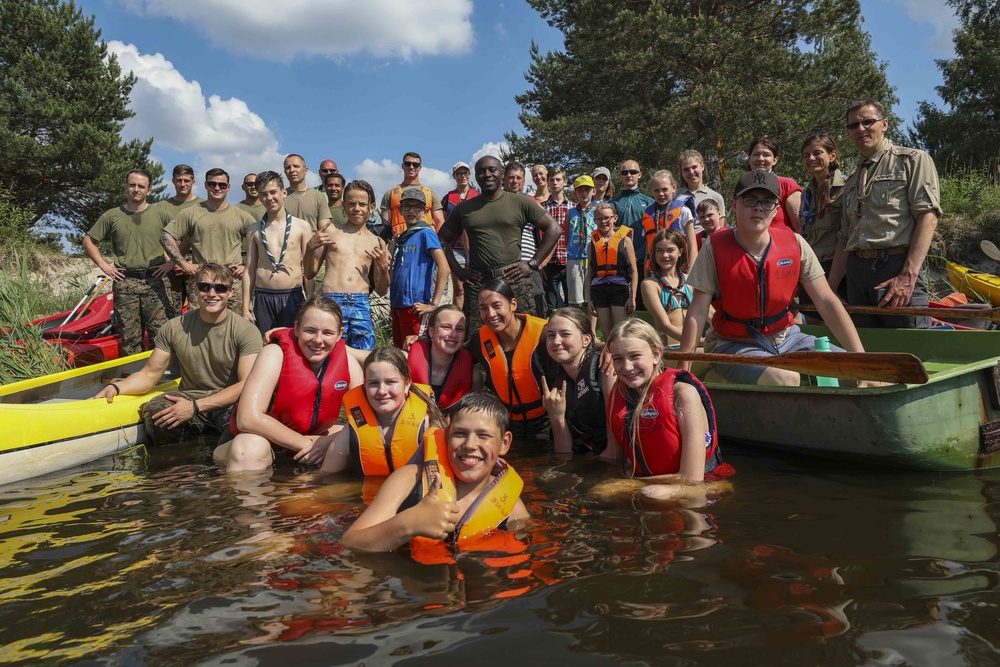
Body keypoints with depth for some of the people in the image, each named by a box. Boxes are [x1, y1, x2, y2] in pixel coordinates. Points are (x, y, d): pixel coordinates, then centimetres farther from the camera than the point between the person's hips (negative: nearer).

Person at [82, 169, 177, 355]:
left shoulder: (161, 214, 6)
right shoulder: (112, 216, 9)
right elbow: (88, 241, 16)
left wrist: (171, 263, 1)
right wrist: (104, 266, 6)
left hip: (155, 281, -1)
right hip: (124, 282, 1)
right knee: (129, 336, 5)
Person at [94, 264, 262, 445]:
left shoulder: (247, 332, -7)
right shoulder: (174, 328, 3)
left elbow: (247, 385, -15)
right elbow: (149, 375, 8)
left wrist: (196, 407, -23)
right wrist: (115, 387, -14)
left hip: (230, 403, -2)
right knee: (154, 410, -31)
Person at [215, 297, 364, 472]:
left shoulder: (347, 360, -15)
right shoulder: (275, 354, -26)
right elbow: (248, 418, -35)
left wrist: (330, 441, -27)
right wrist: (306, 443, -30)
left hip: (313, 436, 5)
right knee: (249, 450, -37)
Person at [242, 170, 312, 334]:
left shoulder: (302, 226, 3)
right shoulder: (254, 230, 9)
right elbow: (249, 270, 10)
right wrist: (245, 307, 6)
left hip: (293, 296, -1)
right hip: (263, 297, 2)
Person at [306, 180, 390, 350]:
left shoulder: (377, 243, 12)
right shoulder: (331, 231, 11)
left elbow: (381, 290, 14)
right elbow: (310, 274, 14)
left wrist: (384, 267, -2)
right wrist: (310, 248, -2)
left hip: (361, 306, 1)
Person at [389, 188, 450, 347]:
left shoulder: (426, 233, -7)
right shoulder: (401, 238, 17)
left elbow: (444, 268, -17)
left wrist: (433, 304, -19)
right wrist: (392, 305, 15)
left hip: (414, 305, -8)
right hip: (397, 304, 8)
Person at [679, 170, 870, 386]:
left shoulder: (795, 244, -6)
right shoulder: (716, 247, -14)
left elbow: (826, 302, -6)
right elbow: (698, 312, -16)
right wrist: (683, 370, -22)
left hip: (786, 337, 5)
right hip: (735, 344, -4)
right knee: (786, 379, -34)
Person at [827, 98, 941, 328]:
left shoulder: (913, 160, 4)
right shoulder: (851, 181, 23)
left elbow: (928, 217, -8)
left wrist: (908, 277, -19)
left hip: (897, 269, -6)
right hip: (856, 273, 6)